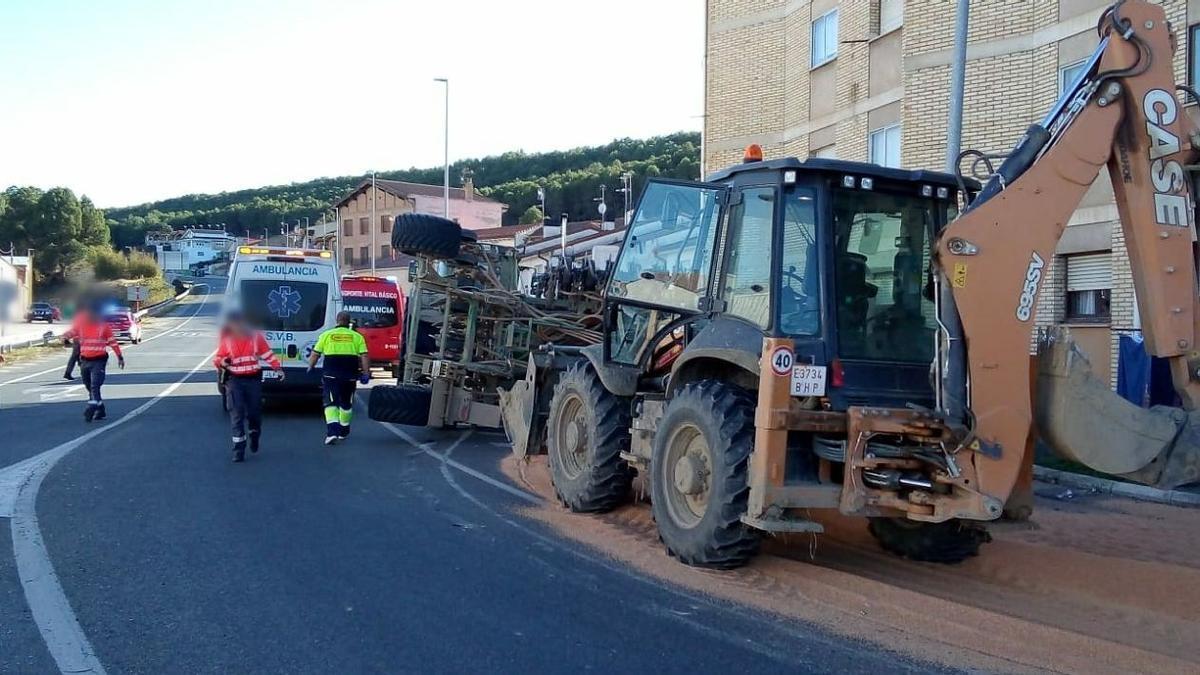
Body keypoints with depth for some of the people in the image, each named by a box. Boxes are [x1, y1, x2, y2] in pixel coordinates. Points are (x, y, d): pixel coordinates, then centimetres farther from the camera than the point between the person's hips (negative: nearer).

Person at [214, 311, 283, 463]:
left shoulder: (255, 336, 2)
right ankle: (239, 449, -3)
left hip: (254, 379, 1)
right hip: (234, 381, -1)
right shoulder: (226, 339, 0)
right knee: (237, 414, -7)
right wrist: (222, 362, -16)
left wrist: (277, 367, -2)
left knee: (254, 412, 8)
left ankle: (254, 437, 38)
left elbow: (268, 353, 6)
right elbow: (217, 359, 6)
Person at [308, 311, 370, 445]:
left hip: (331, 374, -1)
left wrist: (310, 368, 18)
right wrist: (366, 373, 3)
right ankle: (343, 432, 29)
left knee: (331, 403, 1)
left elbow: (315, 355, 5)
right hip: (350, 375, 2)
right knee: (346, 404, 17)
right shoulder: (357, 336, 6)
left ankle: (332, 432, -17)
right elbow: (364, 357, -2)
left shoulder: (326, 335, 5)